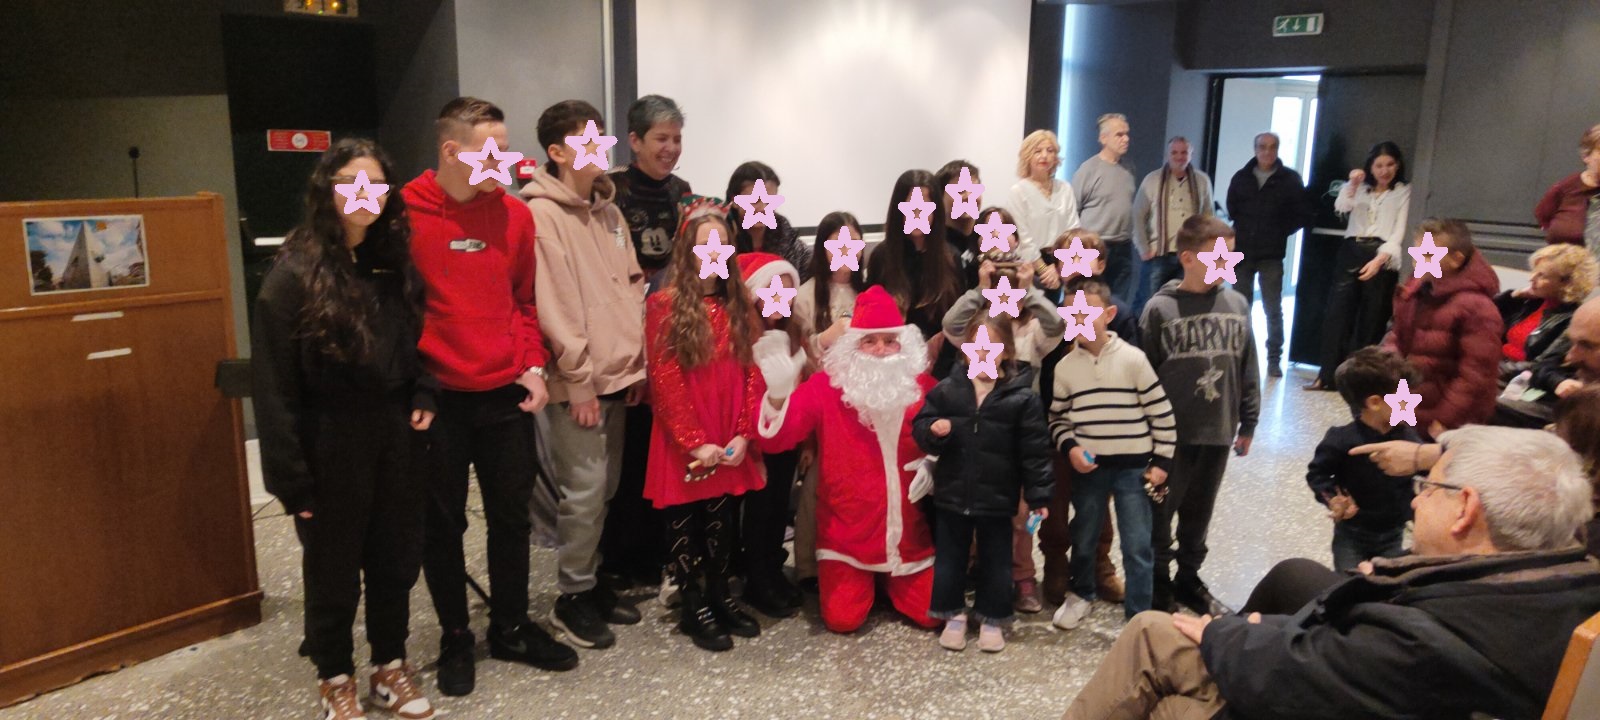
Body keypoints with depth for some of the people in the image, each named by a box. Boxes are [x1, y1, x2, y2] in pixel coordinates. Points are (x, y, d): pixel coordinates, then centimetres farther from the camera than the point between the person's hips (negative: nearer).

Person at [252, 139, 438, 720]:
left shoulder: (395, 262, 6)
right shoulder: (294, 273, -12)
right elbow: (276, 387, -13)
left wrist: (423, 397, -2)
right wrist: (290, 476, -15)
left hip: (395, 436, 5)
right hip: (332, 443, -5)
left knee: (396, 557, 15)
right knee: (333, 566, 11)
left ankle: (391, 666, 33)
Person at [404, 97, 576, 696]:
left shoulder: (514, 214, 2)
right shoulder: (404, 215, -9)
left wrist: (533, 365, 0)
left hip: (507, 394, 3)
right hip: (437, 398, -3)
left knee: (511, 517, 13)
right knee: (442, 524, 10)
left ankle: (510, 628, 30)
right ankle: (455, 638, 27)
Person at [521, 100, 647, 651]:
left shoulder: (609, 211, 14)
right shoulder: (542, 213, -10)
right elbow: (552, 306, -14)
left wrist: (639, 361, 10)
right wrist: (579, 379, -15)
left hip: (619, 375, 8)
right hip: (580, 381, -7)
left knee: (607, 488, 13)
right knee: (584, 491, -4)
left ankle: (591, 579, 27)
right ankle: (573, 598, 12)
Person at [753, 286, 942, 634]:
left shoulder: (923, 387, -4)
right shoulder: (825, 387, -12)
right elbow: (775, 441, -22)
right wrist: (777, 396, -42)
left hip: (907, 529, 2)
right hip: (846, 529, -2)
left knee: (932, 614, -1)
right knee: (842, 619, -8)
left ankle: (889, 580, 32)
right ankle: (862, 579, 27)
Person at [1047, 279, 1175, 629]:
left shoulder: (1133, 358, -9)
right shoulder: (1065, 366, -1)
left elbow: (1161, 412, -5)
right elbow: (1058, 417, 10)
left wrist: (1161, 461, -6)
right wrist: (1069, 448, -8)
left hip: (1133, 467, -3)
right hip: (1088, 467, 3)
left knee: (1137, 547, 0)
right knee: (1083, 540, 18)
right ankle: (1081, 594, 42)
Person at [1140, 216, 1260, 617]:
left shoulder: (1237, 305, 2)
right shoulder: (1161, 309, -11)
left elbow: (1247, 369, 9)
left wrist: (1248, 422, 11)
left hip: (1217, 431, 4)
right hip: (1170, 433, -4)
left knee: (1199, 513, 18)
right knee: (1161, 512, 8)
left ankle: (1188, 580, 35)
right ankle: (1158, 585, 24)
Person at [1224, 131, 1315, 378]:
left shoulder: (1290, 179, -1)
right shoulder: (1241, 177, 5)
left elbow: (1305, 214, 2)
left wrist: (1281, 232, -1)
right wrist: (1243, 230, 8)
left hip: (1271, 255, -2)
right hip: (1243, 252, 2)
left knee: (1273, 309, 2)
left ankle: (1274, 359, 9)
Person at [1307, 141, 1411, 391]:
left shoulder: (1404, 192, 7)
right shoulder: (1360, 188, 16)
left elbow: (1399, 232, -1)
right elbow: (1341, 207, -3)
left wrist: (1378, 260, -15)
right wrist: (1352, 185, -20)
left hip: (1382, 259, -2)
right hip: (1350, 252, 2)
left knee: (1371, 321, 1)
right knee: (1337, 313, -6)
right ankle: (1327, 375, -5)